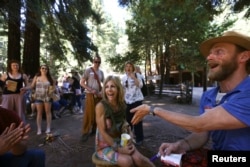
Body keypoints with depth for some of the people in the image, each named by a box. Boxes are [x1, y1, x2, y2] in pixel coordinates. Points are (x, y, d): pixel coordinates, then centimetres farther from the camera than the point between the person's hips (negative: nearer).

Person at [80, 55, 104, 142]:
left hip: (99, 95, 5)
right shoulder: (88, 70, -5)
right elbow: (82, 83, -8)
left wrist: (101, 92, 0)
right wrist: (91, 90, -16)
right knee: (88, 114, -4)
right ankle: (85, 133, 8)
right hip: (90, 95, -5)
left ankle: (94, 129, 26)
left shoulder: (101, 72, 11)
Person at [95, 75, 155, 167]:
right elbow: (102, 132, -18)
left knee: (138, 158, -22)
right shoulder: (101, 106, -19)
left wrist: (129, 142, -4)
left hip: (121, 141, 4)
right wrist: (118, 149, -19)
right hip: (104, 145, -4)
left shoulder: (122, 105, -2)